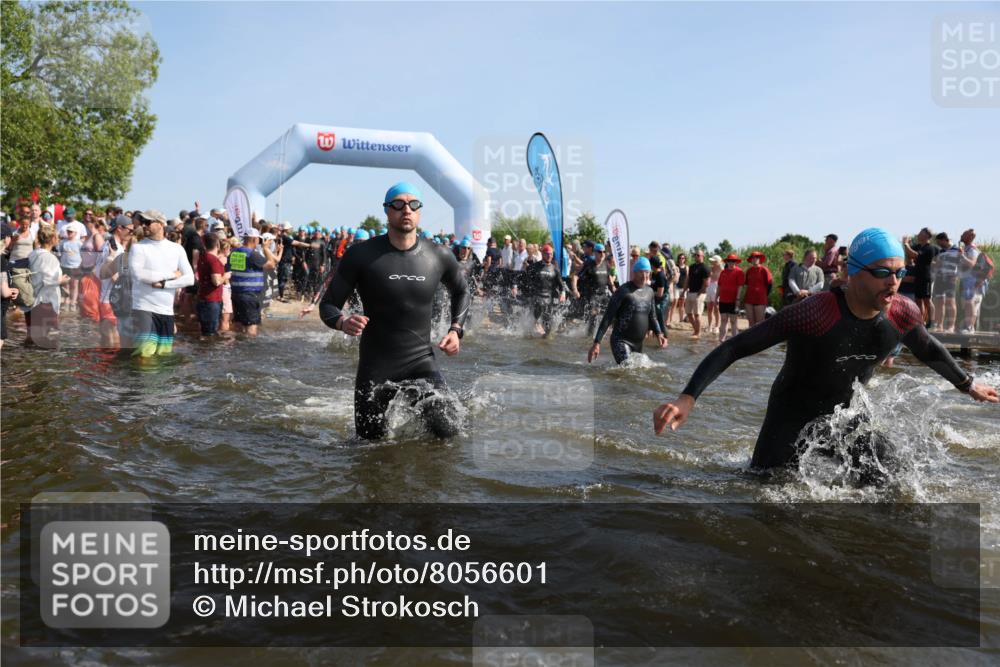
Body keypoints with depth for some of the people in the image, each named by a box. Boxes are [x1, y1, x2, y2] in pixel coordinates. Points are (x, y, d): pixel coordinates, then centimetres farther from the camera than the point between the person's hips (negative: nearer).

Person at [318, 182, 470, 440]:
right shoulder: (361, 255, -10)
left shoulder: (439, 256, -2)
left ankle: (418, 403, 25)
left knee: (448, 432, -7)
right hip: (376, 367, -1)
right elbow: (328, 305, -6)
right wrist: (343, 322, -29)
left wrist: (456, 329, 4)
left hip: (422, 362, 2)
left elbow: (461, 291, 18)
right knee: (372, 438, 7)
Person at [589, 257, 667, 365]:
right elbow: (608, 317, -12)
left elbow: (652, 317, 21)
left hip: (638, 343, 7)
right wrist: (597, 342, -19)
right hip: (621, 341, -7)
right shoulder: (624, 291, -11)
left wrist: (659, 333, 2)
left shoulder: (649, 291, 10)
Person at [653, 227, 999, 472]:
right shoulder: (815, 313, -31)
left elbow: (930, 351, 13)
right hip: (792, 419, -5)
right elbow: (735, 348, -32)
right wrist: (687, 398, -42)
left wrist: (968, 384, 29)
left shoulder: (903, 314, -12)